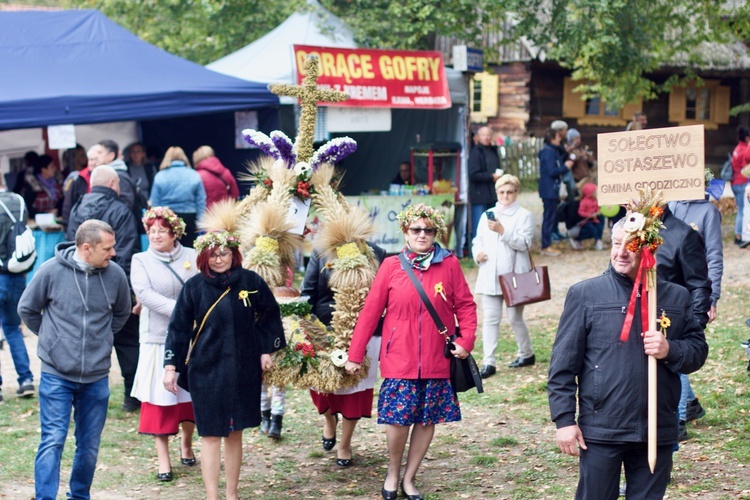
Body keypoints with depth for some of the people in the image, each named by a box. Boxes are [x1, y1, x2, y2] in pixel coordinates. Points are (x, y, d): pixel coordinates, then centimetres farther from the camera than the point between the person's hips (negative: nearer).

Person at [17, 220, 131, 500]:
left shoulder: (115, 275, -4)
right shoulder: (51, 271, -11)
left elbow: (121, 314, 17)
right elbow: (27, 310, 6)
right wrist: (53, 339, 10)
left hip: (97, 377, 3)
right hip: (56, 375, -3)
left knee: (90, 446, 11)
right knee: (53, 442, -7)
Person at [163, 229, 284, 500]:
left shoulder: (251, 281, -1)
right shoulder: (194, 286, -3)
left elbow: (270, 315, 11)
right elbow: (178, 328, -1)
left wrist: (266, 350, 7)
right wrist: (171, 365, -5)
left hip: (243, 371, 2)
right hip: (206, 371, -2)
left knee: (234, 433, 11)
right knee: (211, 435, -2)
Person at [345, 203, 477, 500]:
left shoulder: (449, 264, 0)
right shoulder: (391, 266, -1)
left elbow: (465, 305, 5)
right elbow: (370, 311, 1)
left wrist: (466, 340, -8)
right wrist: (355, 354, 1)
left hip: (437, 360, 1)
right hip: (399, 359, -1)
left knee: (427, 419, 6)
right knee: (398, 418, -4)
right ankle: (393, 472, 21)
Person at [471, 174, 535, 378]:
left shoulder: (524, 215, 2)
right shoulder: (487, 215, 16)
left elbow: (523, 243, -11)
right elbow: (478, 241, 19)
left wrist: (502, 230, -22)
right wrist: (477, 254, -3)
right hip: (490, 276, 4)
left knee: (515, 318, 4)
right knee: (490, 319, -1)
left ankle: (527, 354, 25)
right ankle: (488, 363, -2)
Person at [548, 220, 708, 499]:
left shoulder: (676, 297, 8)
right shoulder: (585, 294, -1)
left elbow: (699, 350, 11)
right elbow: (563, 364, -2)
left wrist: (671, 351, -11)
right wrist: (564, 419, -8)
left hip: (658, 433, 3)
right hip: (600, 431, -3)